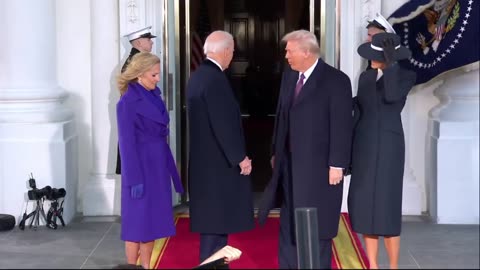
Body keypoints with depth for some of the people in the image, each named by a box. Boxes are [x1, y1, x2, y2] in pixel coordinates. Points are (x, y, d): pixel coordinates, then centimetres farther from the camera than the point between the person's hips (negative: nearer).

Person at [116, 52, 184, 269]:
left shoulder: (153, 95, 7)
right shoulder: (128, 102, -15)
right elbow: (127, 143, -16)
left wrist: (168, 167, 11)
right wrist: (135, 179, -18)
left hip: (158, 164, 8)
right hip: (141, 166, -8)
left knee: (152, 219, 12)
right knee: (139, 220, 2)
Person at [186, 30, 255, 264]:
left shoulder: (198, 75, 10)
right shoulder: (215, 79, -19)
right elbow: (223, 123, -23)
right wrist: (240, 158, -15)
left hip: (204, 159, 9)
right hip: (219, 161, -9)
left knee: (211, 219, 16)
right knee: (217, 220, -3)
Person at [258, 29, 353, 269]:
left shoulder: (336, 80, -12)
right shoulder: (288, 76, 8)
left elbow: (341, 126, -14)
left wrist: (336, 164, -17)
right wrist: (276, 153, 13)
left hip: (319, 165, -6)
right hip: (290, 164, 6)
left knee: (317, 224, 5)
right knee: (289, 223, 12)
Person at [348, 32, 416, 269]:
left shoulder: (406, 76, -6)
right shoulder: (365, 77, 8)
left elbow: (392, 96, -25)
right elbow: (358, 112, 12)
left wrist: (390, 62, -26)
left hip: (388, 147, -5)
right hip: (363, 146, 5)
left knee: (387, 209, -6)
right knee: (364, 207, 6)